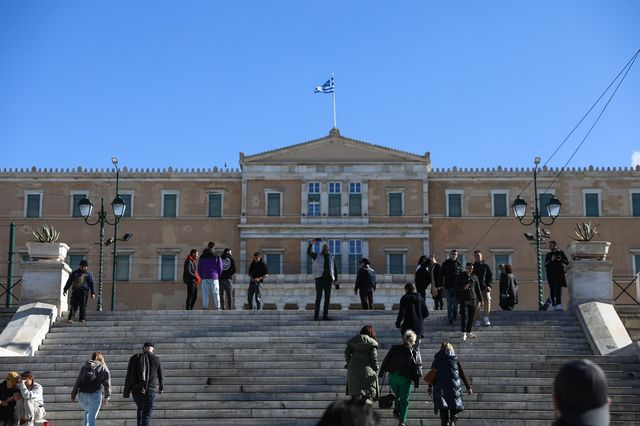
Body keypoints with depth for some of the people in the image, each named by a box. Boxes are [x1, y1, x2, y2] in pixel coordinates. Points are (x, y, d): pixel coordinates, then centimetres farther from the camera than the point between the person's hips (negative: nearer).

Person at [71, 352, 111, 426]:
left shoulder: (84, 367, 14)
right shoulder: (104, 368, 7)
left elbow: (77, 382, 8)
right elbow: (107, 384, 3)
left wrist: (73, 395, 9)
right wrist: (106, 397, 10)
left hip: (82, 395, 3)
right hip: (94, 395, -3)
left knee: (87, 411, 28)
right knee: (92, 417, 0)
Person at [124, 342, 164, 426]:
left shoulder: (134, 358, 7)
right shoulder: (156, 359, 1)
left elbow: (128, 376, 5)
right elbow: (160, 376, 6)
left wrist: (126, 391, 9)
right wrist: (161, 388, 22)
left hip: (136, 390, 3)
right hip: (151, 390, -2)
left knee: (140, 408, 29)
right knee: (146, 414, 0)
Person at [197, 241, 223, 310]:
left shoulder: (202, 256, 6)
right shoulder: (217, 256, 0)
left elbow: (199, 268, 8)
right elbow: (220, 268, 2)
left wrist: (201, 276, 17)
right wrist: (218, 275, 16)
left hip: (205, 277, 1)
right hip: (214, 277, -1)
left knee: (205, 293, 1)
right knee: (216, 293, 1)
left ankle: (205, 307, -5)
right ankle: (217, 307, -4)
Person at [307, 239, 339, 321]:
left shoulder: (332, 257, 11)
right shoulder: (317, 256, 3)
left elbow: (335, 269, 11)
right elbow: (308, 252, -14)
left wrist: (336, 279, 2)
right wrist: (311, 244, -28)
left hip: (328, 280, 3)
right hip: (320, 279, -3)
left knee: (327, 298, 2)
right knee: (318, 297, -4)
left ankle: (325, 315, 6)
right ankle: (316, 315, 1)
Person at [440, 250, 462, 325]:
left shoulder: (458, 264, 7)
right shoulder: (446, 263, 4)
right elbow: (441, 274, 5)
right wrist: (441, 284, -2)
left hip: (456, 287, 1)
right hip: (448, 286, -1)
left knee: (455, 303, 7)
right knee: (449, 303, 0)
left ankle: (455, 315, 22)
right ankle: (450, 318, 2)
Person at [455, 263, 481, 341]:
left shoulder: (474, 277, 13)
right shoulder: (461, 276, 4)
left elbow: (477, 289, 18)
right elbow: (457, 287, 2)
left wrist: (480, 299, 15)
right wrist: (463, 288, -17)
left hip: (472, 299, 4)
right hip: (463, 299, -4)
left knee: (471, 316, 5)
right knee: (464, 315, -12)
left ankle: (468, 332, 16)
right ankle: (464, 333, -12)